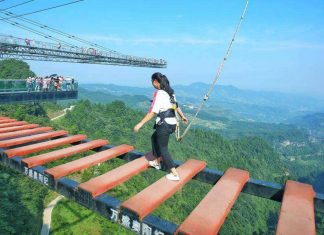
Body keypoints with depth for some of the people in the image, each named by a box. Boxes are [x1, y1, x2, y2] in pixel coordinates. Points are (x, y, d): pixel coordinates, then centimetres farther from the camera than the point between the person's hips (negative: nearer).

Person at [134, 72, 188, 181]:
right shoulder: (170, 91, 9)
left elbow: (152, 112, -21)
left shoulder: (159, 94, -17)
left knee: (163, 149, 4)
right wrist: (182, 116, 36)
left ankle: (174, 174, 6)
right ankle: (156, 162, 40)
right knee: (154, 138, 28)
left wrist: (141, 123, -17)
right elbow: (176, 105, 21)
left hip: (164, 124, -9)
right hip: (172, 123, 9)